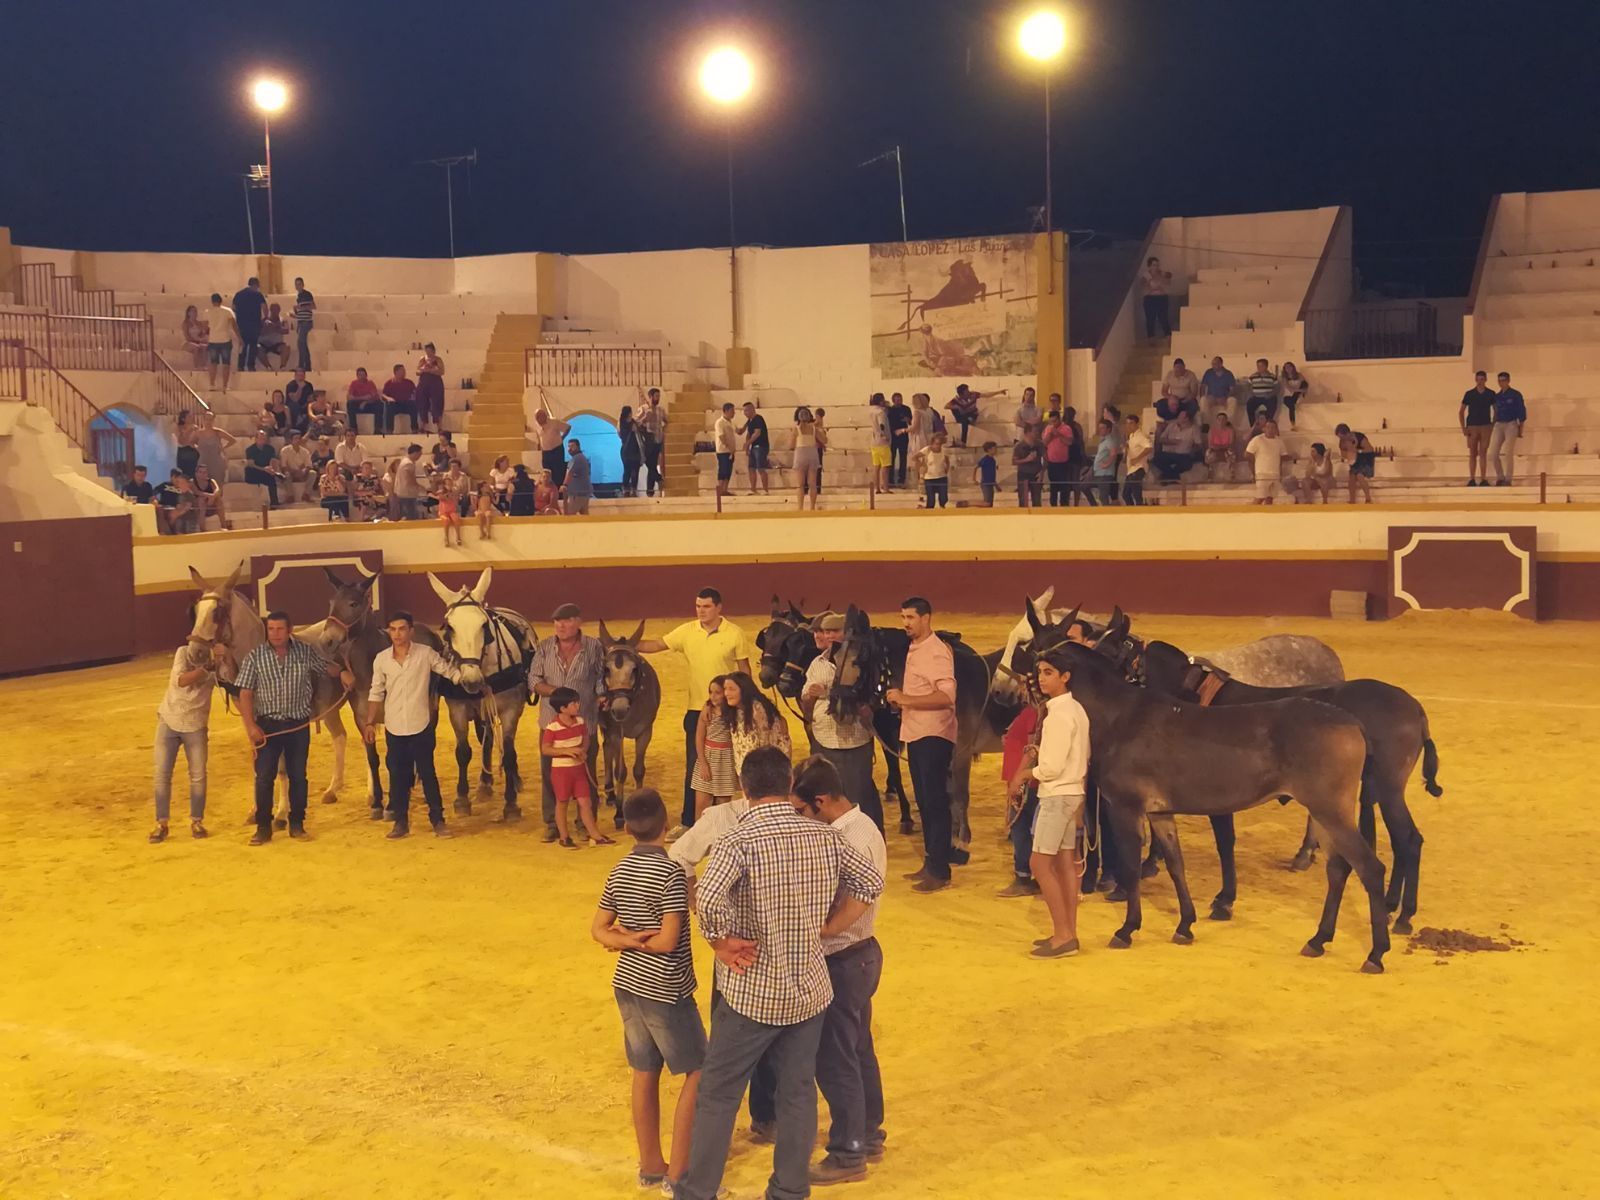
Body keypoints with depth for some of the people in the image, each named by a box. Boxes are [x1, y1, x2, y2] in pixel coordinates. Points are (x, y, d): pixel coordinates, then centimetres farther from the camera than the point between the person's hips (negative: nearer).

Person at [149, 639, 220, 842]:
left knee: (198, 776, 2)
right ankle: (161, 823, 10)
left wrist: (225, 660, -38)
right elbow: (181, 681, -30)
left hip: (195, 726, 0)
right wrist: (207, 666, -38)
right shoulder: (183, 652, -16)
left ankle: (196, 821, 17)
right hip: (169, 722, 0)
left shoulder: (216, 664, -14)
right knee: (162, 774, 1)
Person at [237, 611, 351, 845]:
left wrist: (342, 672, -8)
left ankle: (297, 824, 20)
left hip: (299, 724, 1)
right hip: (268, 724, -1)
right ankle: (263, 828, 9)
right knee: (264, 777, 0)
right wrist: (250, 726, -13)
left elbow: (327, 666, 15)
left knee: (298, 776, 9)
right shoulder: (255, 657, -5)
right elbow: (245, 694, -5)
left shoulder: (305, 652, -1)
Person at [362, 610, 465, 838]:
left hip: (421, 726, -2)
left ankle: (437, 819, 12)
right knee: (397, 776, 8)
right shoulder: (381, 660, 0)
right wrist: (370, 723, 5)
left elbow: (451, 672, 0)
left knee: (427, 774, 3)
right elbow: (376, 693, 7)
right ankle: (401, 821, 18)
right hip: (394, 728, 2)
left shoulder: (426, 654, -7)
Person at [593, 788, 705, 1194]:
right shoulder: (671, 872, -19)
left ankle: (650, 1165, 24)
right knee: (699, 1072, 5)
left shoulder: (619, 872, 3)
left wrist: (627, 940, -8)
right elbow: (669, 941, -21)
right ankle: (678, 1172, 6)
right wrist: (639, 941, -4)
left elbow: (599, 930, 6)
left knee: (645, 1074, 16)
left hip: (627, 985, 7)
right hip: (666, 991, -7)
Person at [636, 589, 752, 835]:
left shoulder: (735, 634, -7)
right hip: (696, 709, 2)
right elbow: (656, 645, -3)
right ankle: (688, 821, 12)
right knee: (694, 766, 6)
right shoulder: (686, 632, -2)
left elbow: (744, 669, 0)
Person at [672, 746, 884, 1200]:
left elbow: (708, 898, -33)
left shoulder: (739, 840, -18)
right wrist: (827, 929, 7)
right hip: (809, 988, 4)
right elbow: (871, 882, 5)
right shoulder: (824, 836, -3)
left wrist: (722, 943, -17)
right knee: (798, 1093, 14)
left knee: (718, 1095, 9)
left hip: (751, 991, -4)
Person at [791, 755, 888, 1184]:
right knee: (859, 1050, 21)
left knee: (835, 1060, 2)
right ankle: (868, 1133, 35)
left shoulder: (850, 842, -26)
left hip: (843, 960, -10)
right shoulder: (863, 826, 4)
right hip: (863, 952, 10)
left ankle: (848, 1154, 14)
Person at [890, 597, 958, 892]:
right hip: (916, 735, 10)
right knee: (924, 801, 15)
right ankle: (930, 863, 24)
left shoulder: (937, 652, -15)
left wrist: (906, 699, -24)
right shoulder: (914, 649, 14)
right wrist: (899, 700, 7)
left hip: (934, 736, -10)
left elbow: (946, 695, -25)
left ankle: (940, 871, -2)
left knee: (935, 802, -6)